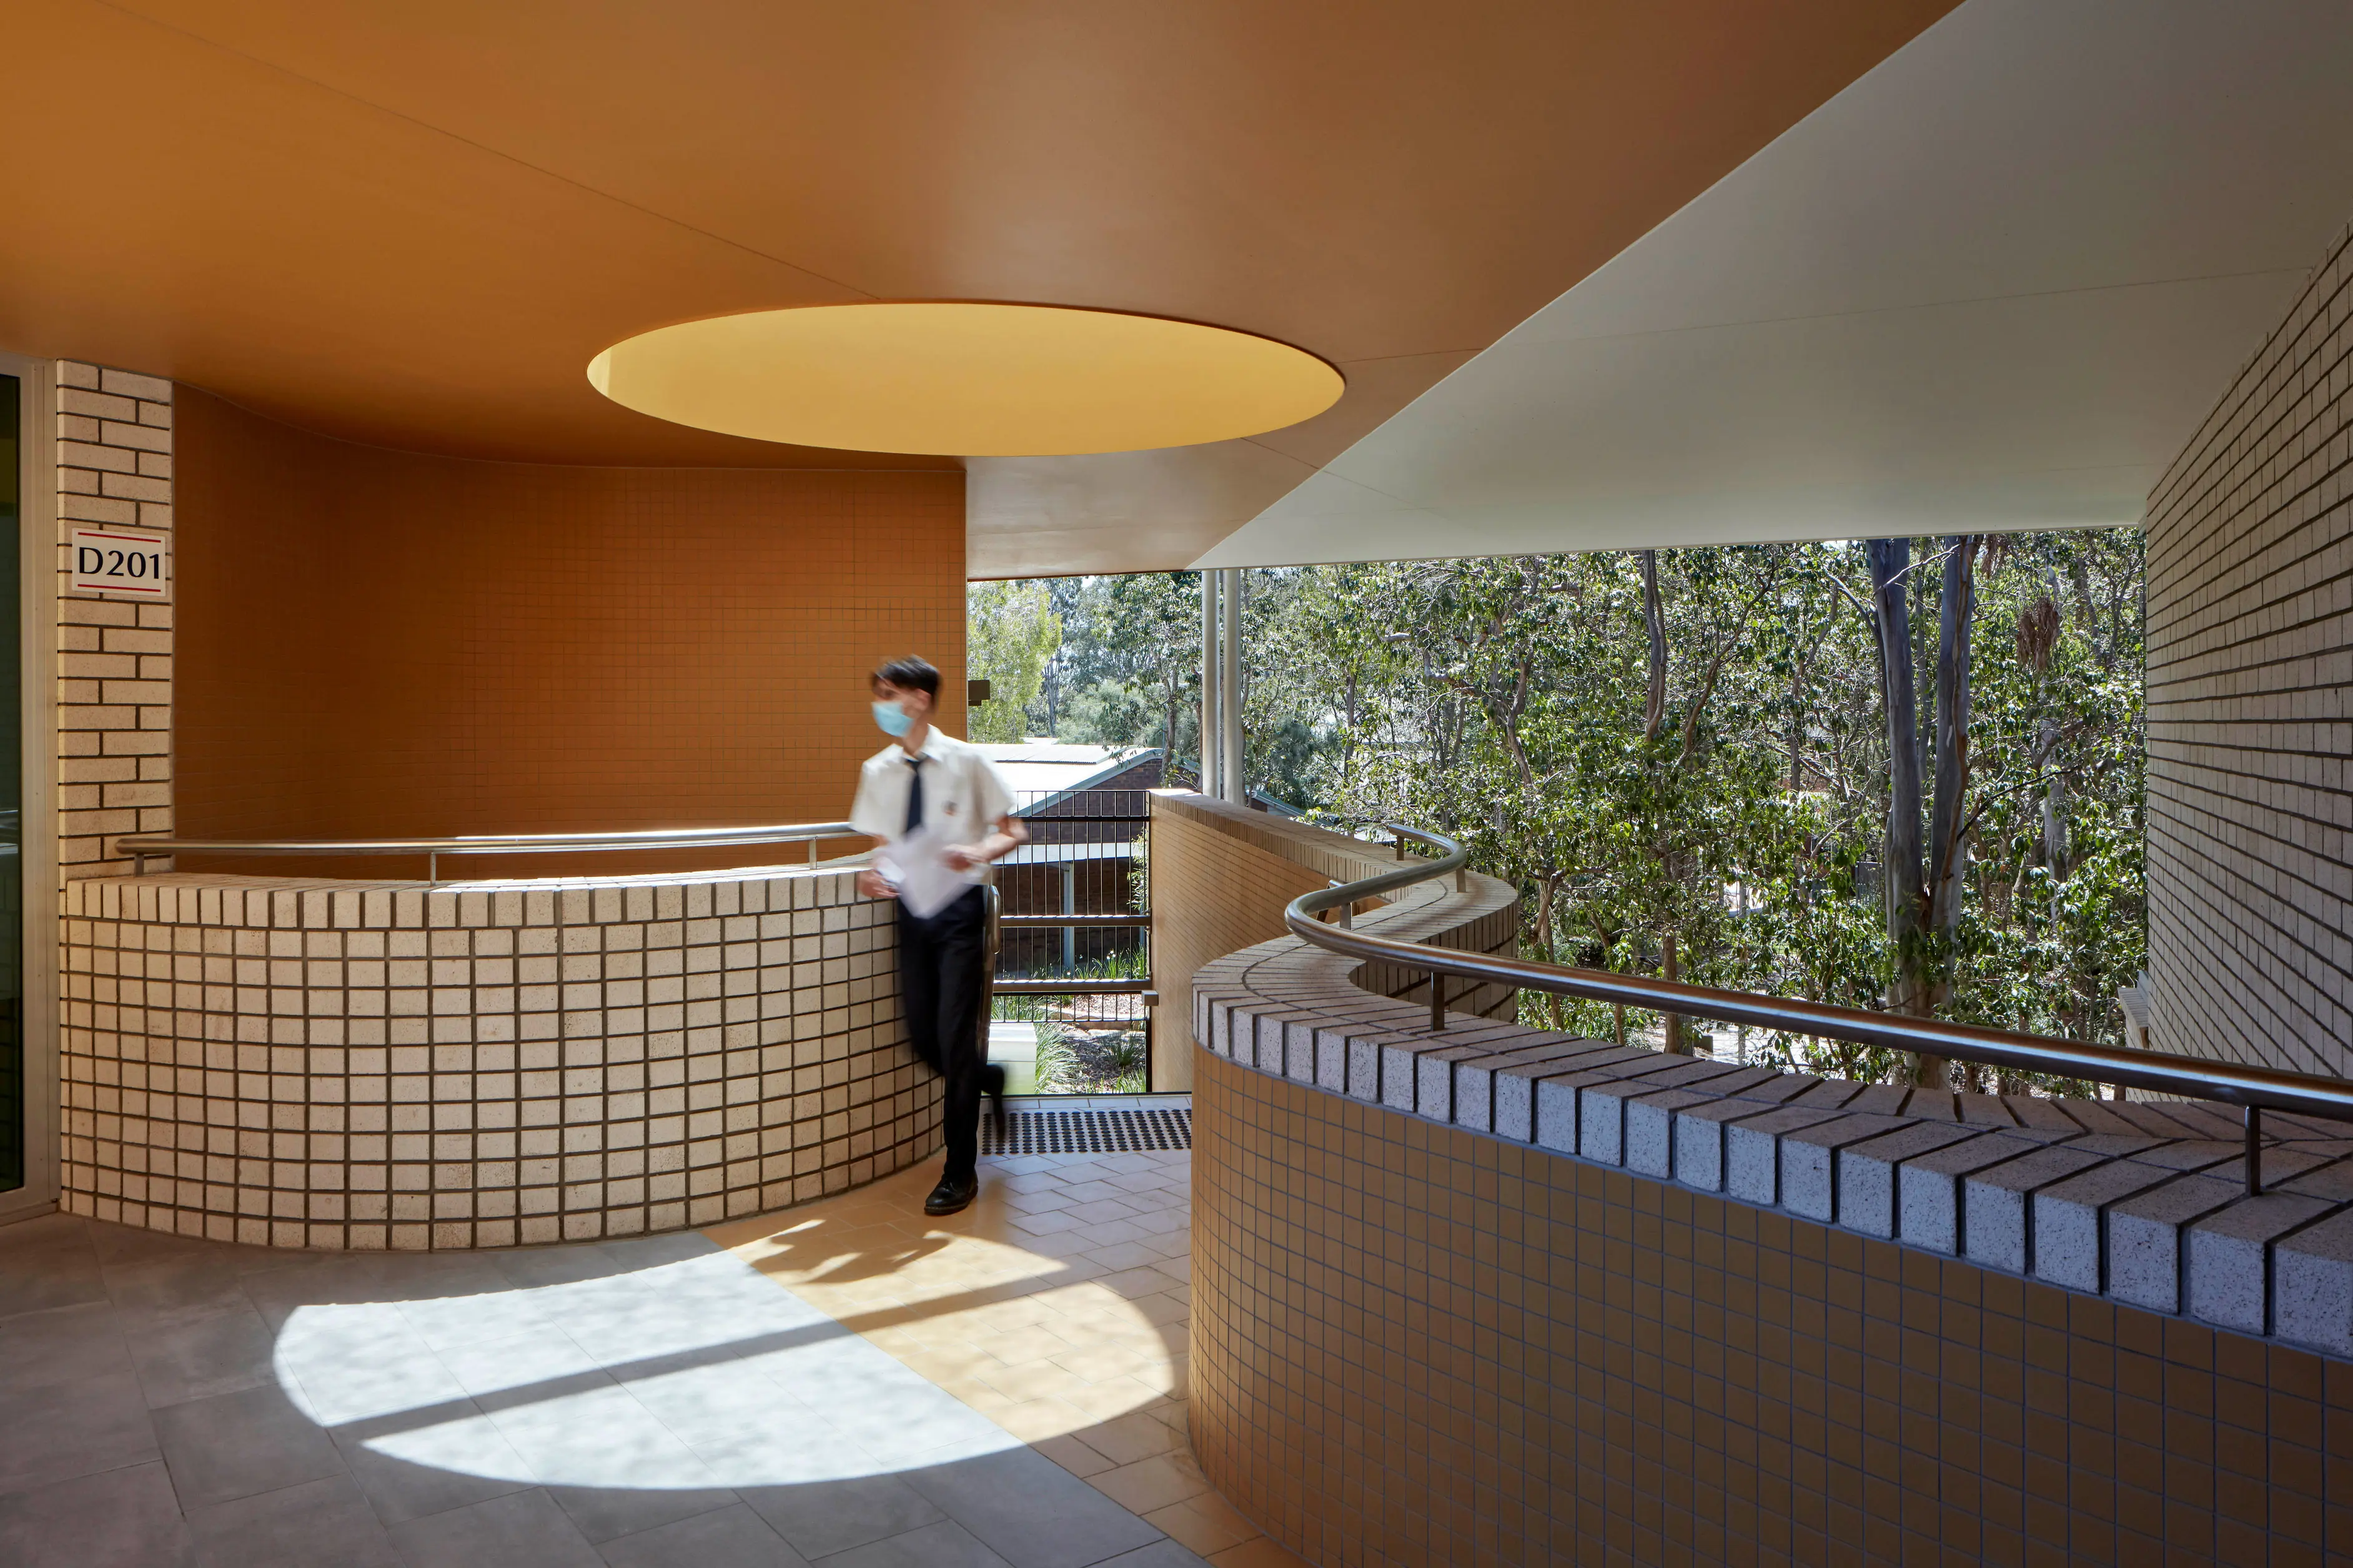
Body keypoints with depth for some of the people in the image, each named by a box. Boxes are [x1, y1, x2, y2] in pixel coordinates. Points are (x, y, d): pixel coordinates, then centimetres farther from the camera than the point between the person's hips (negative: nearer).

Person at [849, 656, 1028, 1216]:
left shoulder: (967, 761, -8)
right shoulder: (877, 772, 5)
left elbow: (1013, 832, -3)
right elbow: (883, 844, 14)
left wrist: (978, 852, -23)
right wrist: (873, 874, -8)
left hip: (959, 906, -5)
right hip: (911, 908, 5)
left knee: (955, 1036, -5)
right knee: (923, 1038, 7)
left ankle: (960, 1171, 10)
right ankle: (989, 1079, 40)